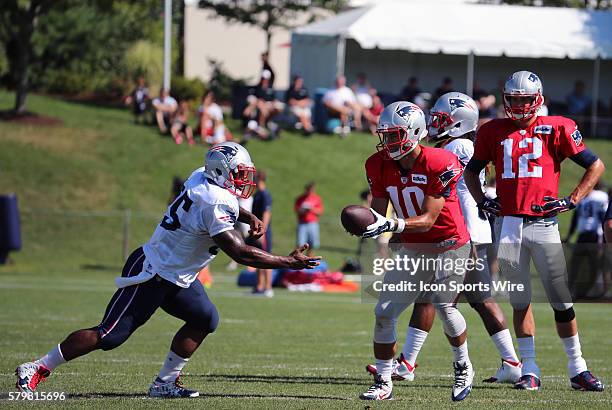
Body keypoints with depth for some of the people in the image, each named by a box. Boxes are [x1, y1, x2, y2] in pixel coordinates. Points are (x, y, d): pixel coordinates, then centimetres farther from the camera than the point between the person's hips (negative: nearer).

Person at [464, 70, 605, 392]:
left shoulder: (555, 129, 1)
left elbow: (596, 166, 4)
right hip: (508, 225, 3)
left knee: (561, 300, -1)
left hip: (543, 223, -2)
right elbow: (471, 170, 25)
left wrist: (572, 200, -4)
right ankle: (529, 371, 11)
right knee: (520, 301, 6)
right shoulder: (494, 132, 10)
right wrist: (482, 201, 10)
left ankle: (577, 368, 8)